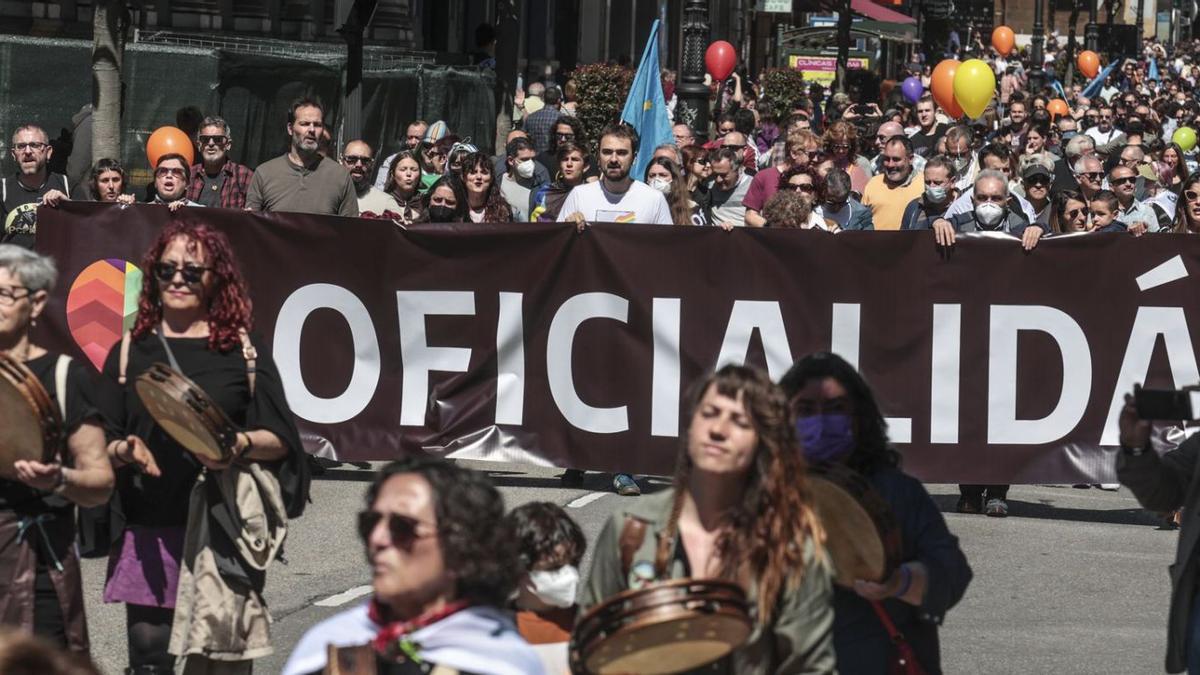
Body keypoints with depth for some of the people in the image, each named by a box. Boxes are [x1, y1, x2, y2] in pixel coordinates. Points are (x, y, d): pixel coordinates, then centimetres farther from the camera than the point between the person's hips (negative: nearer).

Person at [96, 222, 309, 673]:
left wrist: (242, 445, -17)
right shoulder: (131, 351, 11)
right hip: (149, 529, 1)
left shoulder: (244, 349, 8)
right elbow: (101, 446, 11)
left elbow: (280, 440, 4)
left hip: (225, 526, -1)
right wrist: (124, 451, -11)